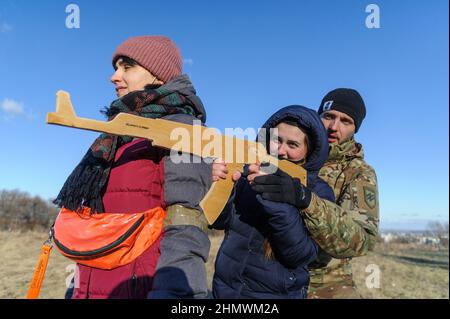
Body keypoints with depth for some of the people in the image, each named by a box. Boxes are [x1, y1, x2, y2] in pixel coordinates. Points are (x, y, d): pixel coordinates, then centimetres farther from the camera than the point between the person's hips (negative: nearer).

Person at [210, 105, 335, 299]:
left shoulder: (318, 191, -11)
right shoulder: (250, 170, -5)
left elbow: (300, 256, -21)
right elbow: (220, 221, -5)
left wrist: (278, 203, -34)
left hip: (277, 293, -2)